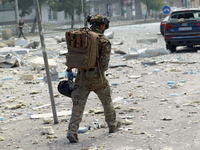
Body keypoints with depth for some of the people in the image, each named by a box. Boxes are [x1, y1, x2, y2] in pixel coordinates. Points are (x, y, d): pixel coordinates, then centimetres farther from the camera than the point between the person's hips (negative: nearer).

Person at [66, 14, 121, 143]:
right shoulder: (104, 41, -9)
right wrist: (102, 69, 8)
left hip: (82, 76, 3)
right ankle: (113, 125, 34)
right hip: (97, 77, -3)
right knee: (107, 100, 19)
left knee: (78, 105, 3)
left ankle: (72, 131, -7)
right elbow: (104, 63, -14)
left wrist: (69, 70, 13)